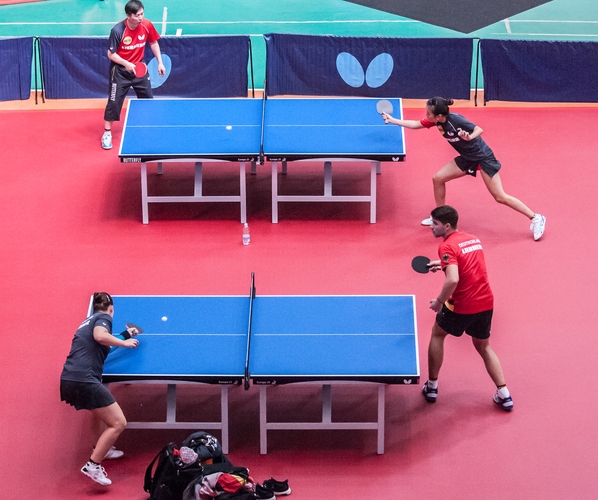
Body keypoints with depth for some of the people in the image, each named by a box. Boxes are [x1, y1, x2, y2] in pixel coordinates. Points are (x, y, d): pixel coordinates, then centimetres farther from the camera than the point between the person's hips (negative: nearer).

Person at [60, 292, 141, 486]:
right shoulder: (103, 317, 1)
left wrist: (125, 335, 44)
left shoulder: (88, 321, 25)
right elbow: (100, 336, -21)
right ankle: (93, 466, -8)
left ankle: (102, 448, 50)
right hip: (84, 380, -9)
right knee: (118, 423, -7)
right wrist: (124, 343, -7)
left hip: (69, 380, 10)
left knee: (101, 409, 38)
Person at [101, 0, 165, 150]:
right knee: (114, 101, -1)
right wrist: (126, 64, -32)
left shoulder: (147, 25, -14)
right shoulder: (118, 31, -26)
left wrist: (160, 62, 3)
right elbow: (111, 54, -18)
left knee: (148, 99, 12)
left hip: (139, 68, 4)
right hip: (120, 70, -4)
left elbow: (153, 43, 6)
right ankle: (107, 133, 14)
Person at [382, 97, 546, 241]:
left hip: (483, 157, -8)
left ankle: (536, 219, 1)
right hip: (467, 158, 8)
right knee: (438, 178, 4)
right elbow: (416, 124, 8)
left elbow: (479, 129, -32)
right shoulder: (436, 121, -8)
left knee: (500, 197, -8)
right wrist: (392, 120, 8)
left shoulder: (455, 120, -30)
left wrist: (469, 137, -53)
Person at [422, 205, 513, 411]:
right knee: (483, 347, 25)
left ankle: (432, 387, 27)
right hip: (486, 302, 7)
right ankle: (504, 395, 14)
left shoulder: (447, 247, -16)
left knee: (437, 334, 22)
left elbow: (452, 280, -30)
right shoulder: (473, 239, 10)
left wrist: (439, 302, -16)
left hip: (462, 307, -6)